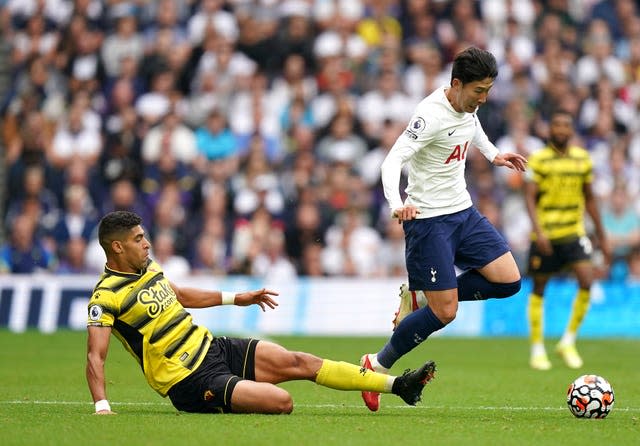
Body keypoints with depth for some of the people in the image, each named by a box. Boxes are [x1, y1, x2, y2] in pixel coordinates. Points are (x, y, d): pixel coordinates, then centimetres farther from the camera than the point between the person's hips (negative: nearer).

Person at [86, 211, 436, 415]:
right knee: (282, 402, -24)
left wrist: (236, 298, 30)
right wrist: (102, 407, -37)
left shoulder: (148, 267, 7)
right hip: (191, 382, -9)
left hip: (212, 347, 9)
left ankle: (398, 385, 4)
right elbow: (95, 357, -24)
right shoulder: (106, 296, -19)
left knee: (299, 362, 1)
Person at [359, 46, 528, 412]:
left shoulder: (469, 105, 3)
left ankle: (422, 297, 14)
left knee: (509, 282, -2)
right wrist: (397, 205, -46)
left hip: (464, 212, 8)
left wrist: (493, 155, 23)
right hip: (429, 220, -8)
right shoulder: (432, 115, -23)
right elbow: (393, 160, -31)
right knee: (445, 313, -9)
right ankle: (377, 366, 10)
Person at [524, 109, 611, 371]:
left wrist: (602, 236, 16)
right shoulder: (537, 160, -6)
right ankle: (537, 350, 17)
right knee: (539, 289, 5)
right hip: (545, 235, -3)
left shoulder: (583, 158, 7)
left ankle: (568, 342, -1)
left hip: (574, 233, 3)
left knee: (586, 281, -15)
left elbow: (589, 199, 16)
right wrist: (537, 230, -29)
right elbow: (529, 197, -14)